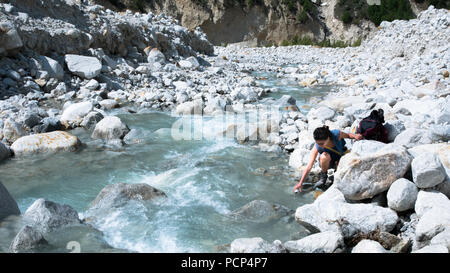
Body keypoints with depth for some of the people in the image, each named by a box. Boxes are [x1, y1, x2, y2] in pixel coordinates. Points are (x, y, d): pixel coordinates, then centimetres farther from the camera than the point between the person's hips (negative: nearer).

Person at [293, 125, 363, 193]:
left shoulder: (337, 134, -29)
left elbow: (348, 135, -5)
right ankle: (323, 175, -10)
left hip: (341, 158, 1)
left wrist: (355, 136, -28)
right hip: (327, 162, -1)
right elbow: (309, 166, -27)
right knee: (324, 156, -37)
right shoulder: (317, 147, -29)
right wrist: (300, 183, -30)